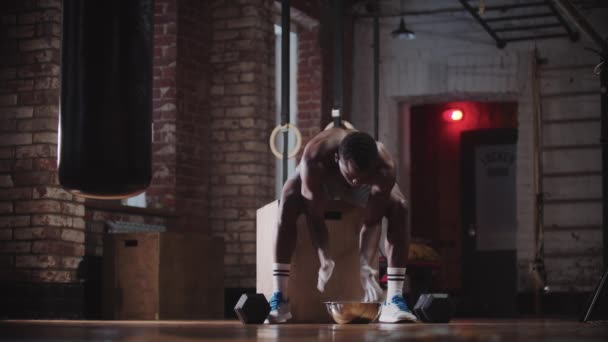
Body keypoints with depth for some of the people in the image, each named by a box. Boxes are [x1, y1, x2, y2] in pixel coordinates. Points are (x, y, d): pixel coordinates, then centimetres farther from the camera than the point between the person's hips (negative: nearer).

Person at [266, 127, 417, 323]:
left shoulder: (385, 168, -39)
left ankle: (394, 300, -24)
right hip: (319, 182, -1)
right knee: (289, 201, -33)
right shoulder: (314, 158, -44)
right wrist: (324, 261, -48)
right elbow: (315, 218, -37)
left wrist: (364, 265, -42)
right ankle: (279, 298, -31)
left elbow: (372, 222, -32)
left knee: (399, 208, -26)